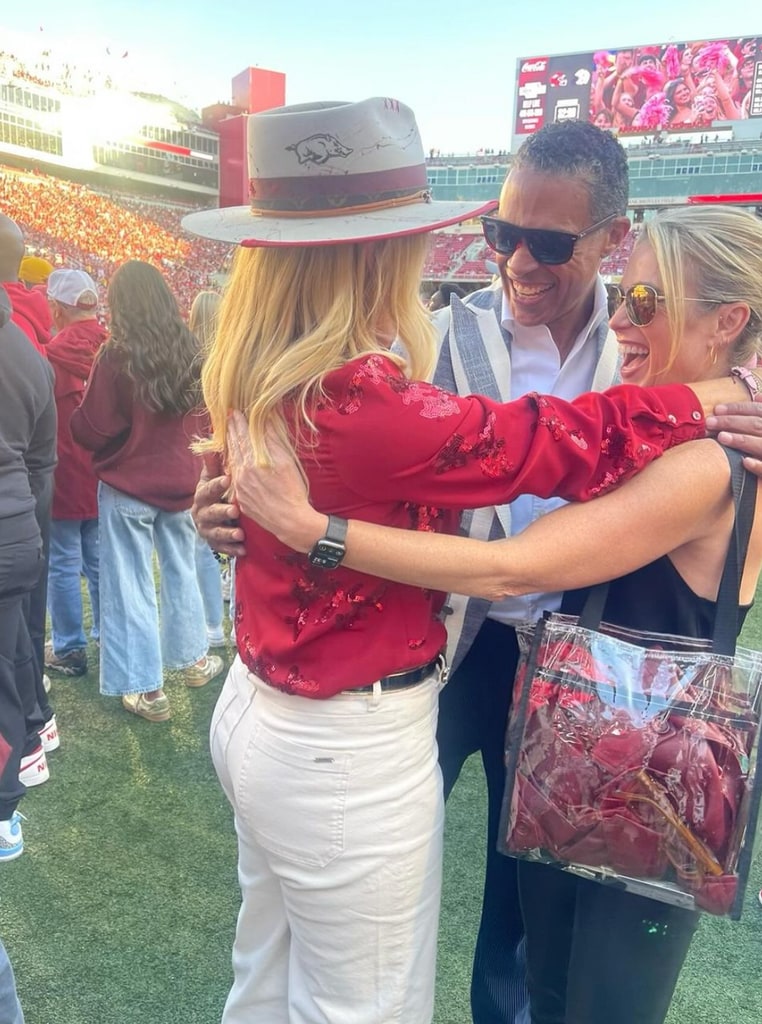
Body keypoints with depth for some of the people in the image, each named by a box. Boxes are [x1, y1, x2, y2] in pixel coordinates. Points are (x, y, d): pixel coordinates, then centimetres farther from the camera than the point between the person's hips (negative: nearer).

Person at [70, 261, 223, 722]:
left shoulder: (116, 357, -16)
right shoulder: (189, 351, -3)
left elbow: (91, 431, -11)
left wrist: (81, 411, 8)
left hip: (127, 487, -4)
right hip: (181, 482, 5)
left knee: (131, 583, 5)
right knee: (181, 571, 20)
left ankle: (146, 688, 11)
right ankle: (194, 658, 34)